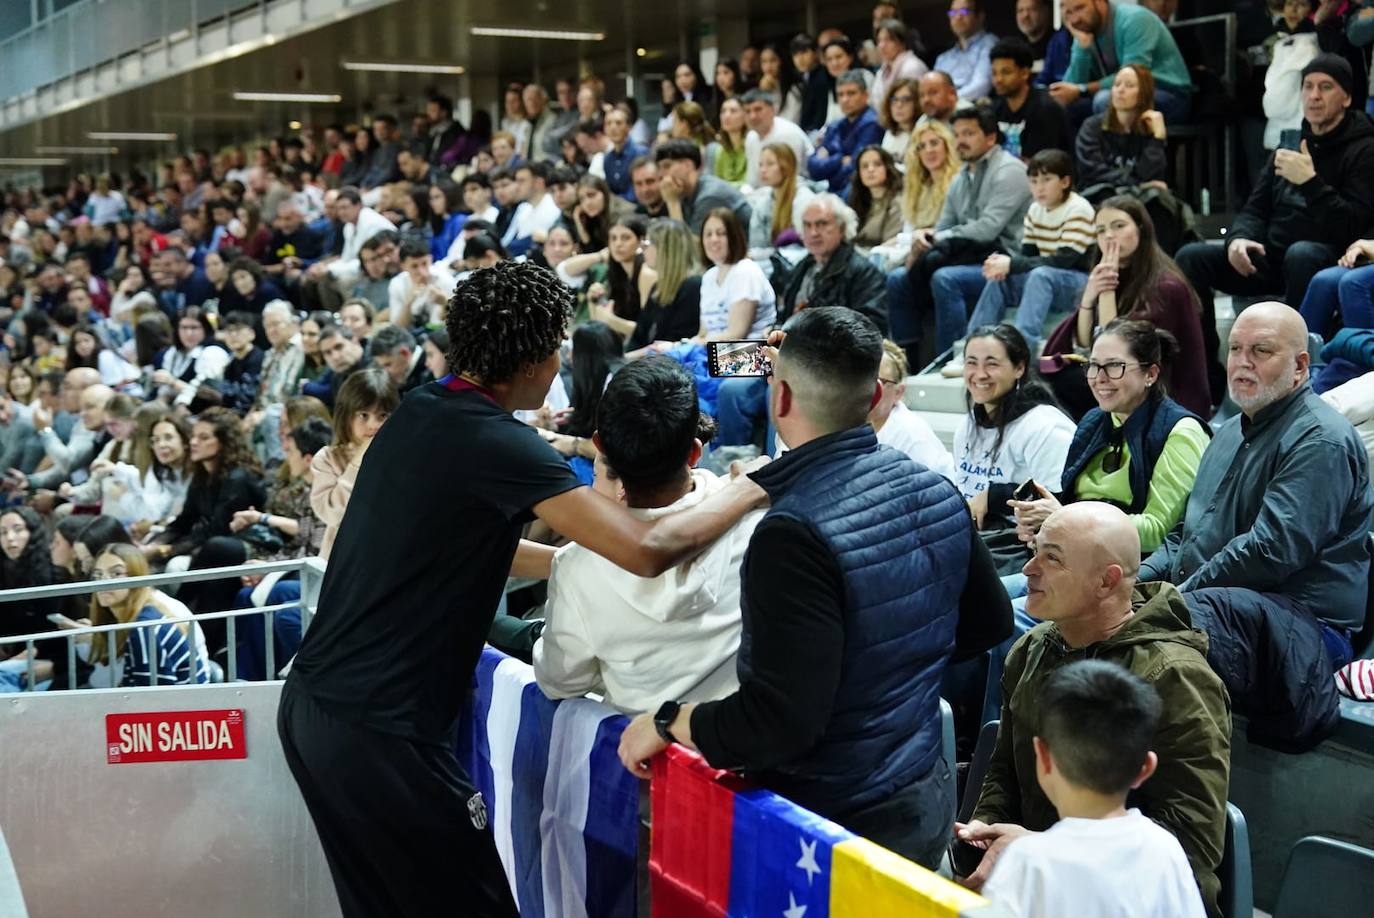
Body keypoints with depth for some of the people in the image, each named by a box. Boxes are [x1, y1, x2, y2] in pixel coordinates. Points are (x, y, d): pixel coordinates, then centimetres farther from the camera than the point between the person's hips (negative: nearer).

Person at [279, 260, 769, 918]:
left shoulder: (418, 415, 8)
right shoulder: (495, 443, -17)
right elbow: (648, 551, -21)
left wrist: (580, 562, 21)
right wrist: (746, 491, -5)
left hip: (312, 703, 8)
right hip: (378, 730, -8)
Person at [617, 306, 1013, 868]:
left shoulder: (796, 533, -28)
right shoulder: (939, 495, -3)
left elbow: (782, 721, -30)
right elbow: (989, 624, 12)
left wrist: (667, 722, -16)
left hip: (840, 820, -7)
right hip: (928, 796, 7)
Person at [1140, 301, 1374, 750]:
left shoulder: (1321, 440, -9)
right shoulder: (1231, 432, 23)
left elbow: (1273, 550, -20)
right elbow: (1187, 532, 28)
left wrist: (1178, 594, -16)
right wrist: (1140, 578, 8)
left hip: (1301, 621, -9)